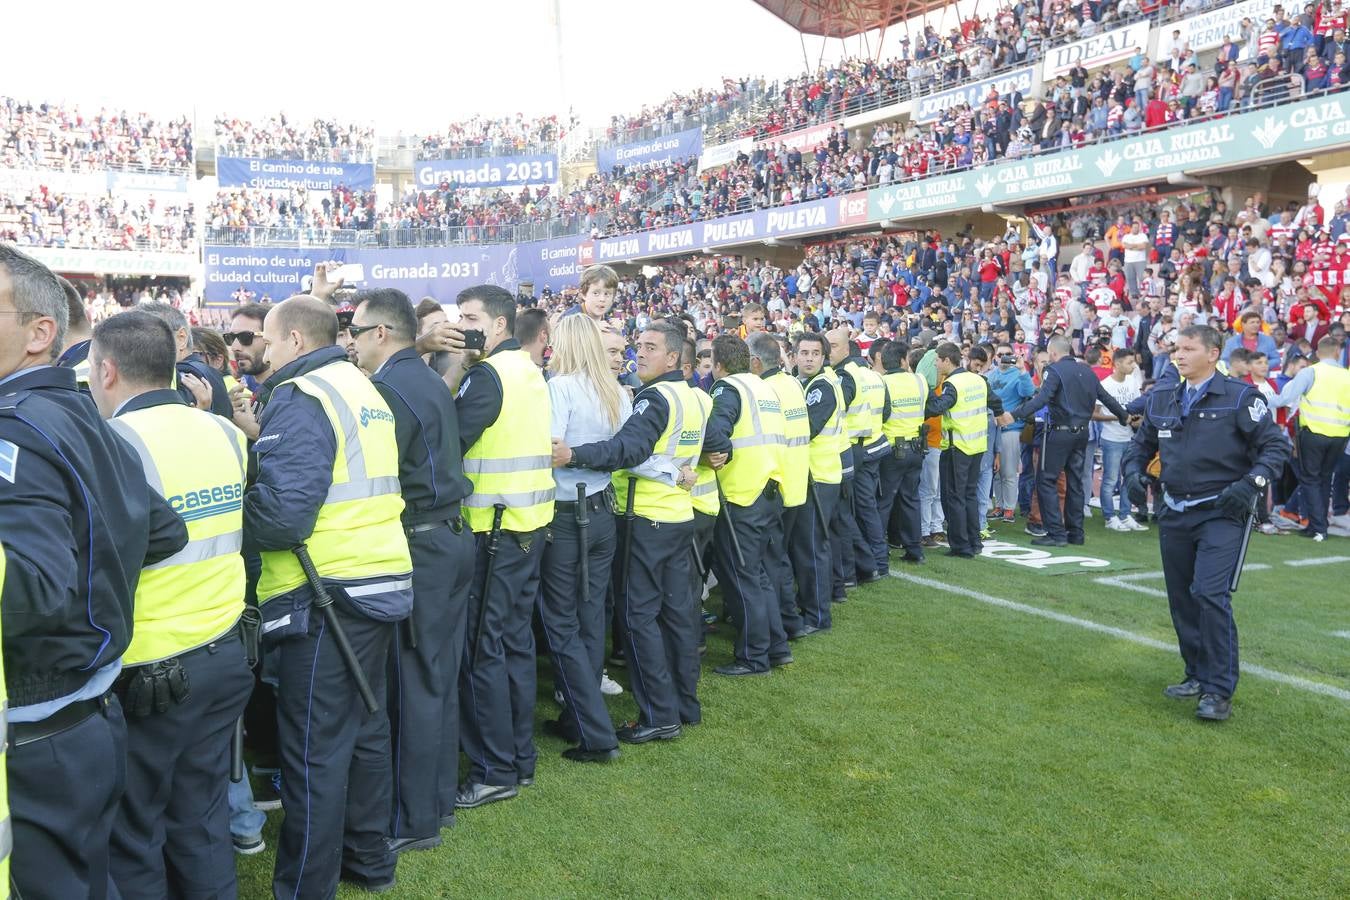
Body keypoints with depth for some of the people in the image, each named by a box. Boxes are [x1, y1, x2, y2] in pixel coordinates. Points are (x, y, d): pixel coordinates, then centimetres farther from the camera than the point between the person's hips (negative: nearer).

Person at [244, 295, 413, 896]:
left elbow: (281, 514, -23)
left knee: (315, 747, 1)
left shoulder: (301, 399, -13)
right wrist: (260, 439, 13)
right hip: (380, 579, 9)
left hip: (326, 593, -9)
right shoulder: (363, 390, 16)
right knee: (364, 724, 19)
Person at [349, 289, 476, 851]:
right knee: (441, 678, 15)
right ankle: (440, 799, 27)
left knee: (413, 684, 0)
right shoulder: (432, 382, 14)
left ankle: (415, 821, 10)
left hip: (419, 546, -9)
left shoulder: (390, 389, -15)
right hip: (453, 537, 9)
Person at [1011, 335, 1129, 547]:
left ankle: (1056, 533, -5)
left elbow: (1041, 399, -25)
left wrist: (1014, 415, -31)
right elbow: (1105, 397, 18)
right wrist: (1124, 416, 34)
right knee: (1075, 482, 14)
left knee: (1046, 481, -1)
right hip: (1081, 432, 7)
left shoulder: (1054, 370, -10)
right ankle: (1075, 532, 19)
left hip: (1059, 432, -7)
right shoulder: (1086, 370, 11)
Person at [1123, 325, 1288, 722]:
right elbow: (1141, 444, 22)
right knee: (1181, 598, 11)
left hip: (1222, 514, -6)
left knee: (1211, 594, -17)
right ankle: (1198, 675, 27)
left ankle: (1220, 690, -8)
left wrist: (1251, 483, -21)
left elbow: (1276, 446, -6)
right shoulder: (1161, 400, 10)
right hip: (1174, 514, 6)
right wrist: (1133, 473, 2)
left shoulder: (1240, 397, -6)